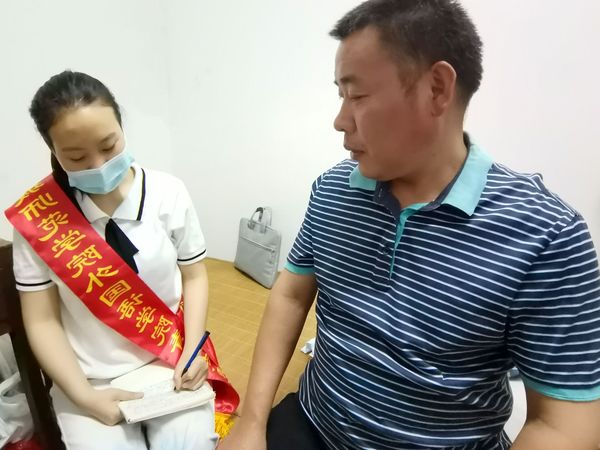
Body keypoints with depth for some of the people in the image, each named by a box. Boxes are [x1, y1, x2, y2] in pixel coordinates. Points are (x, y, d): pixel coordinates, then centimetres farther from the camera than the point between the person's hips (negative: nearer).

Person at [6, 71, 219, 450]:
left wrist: (192, 350, -11)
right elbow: (42, 320, -4)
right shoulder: (37, 216, -10)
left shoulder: (169, 193, -9)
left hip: (171, 362, 0)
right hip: (92, 379, 0)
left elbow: (194, 276, 0)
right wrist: (83, 395, -11)